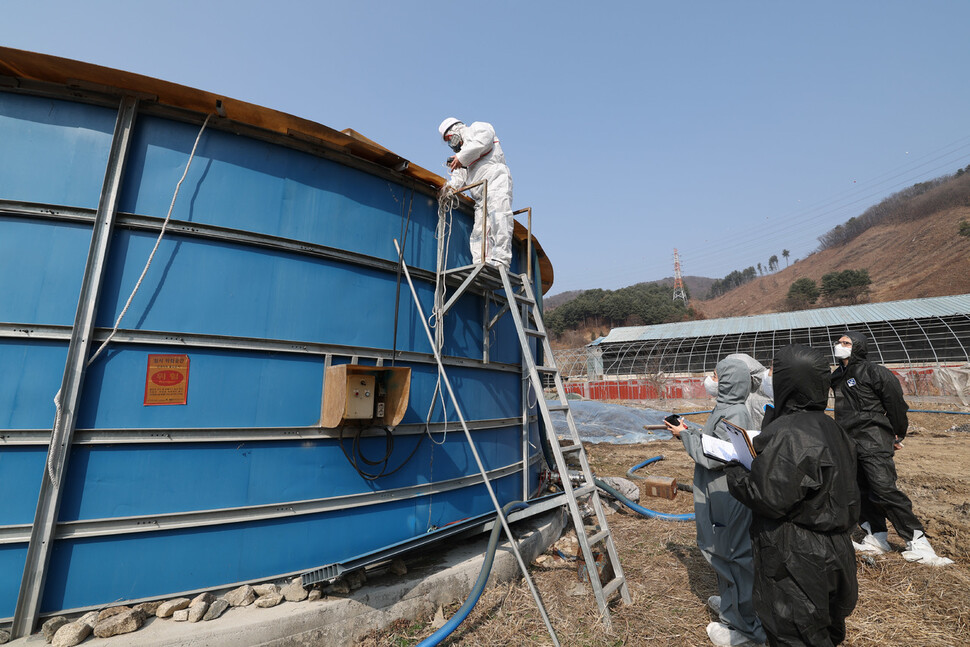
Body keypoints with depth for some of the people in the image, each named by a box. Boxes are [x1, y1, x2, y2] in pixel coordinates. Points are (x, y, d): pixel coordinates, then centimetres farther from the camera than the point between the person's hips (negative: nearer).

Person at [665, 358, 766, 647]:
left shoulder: (733, 414, -24)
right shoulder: (724, 409, 6)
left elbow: (713, 457, -25)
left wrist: (685, 435, -15)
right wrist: (690, 433, 5)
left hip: (726, 500, -10)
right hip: (719, 496, 10)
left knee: (731, 556, 5)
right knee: (722, 553, 25)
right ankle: (730, 601, 45)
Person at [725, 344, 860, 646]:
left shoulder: (787, 434, -27)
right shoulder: (830, 428, 2)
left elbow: (770, 499, -26)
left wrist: (734, 472, -10)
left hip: (795, 561, -9)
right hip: (833, 552, 9)